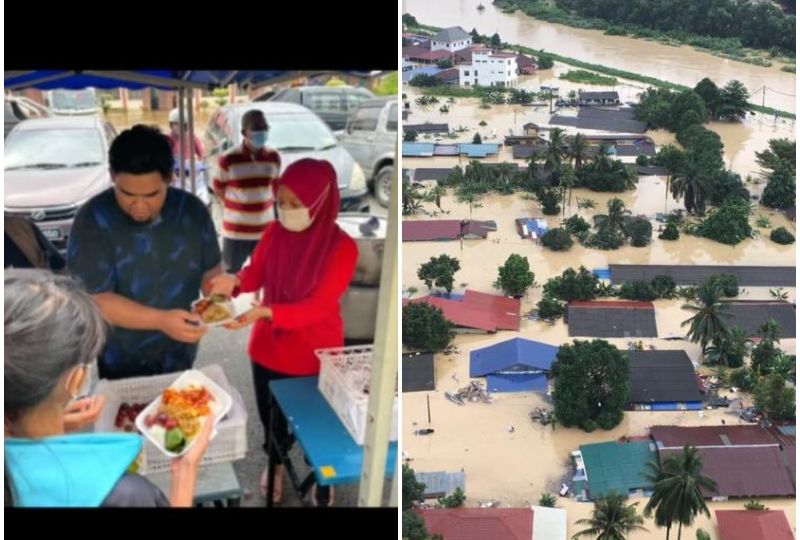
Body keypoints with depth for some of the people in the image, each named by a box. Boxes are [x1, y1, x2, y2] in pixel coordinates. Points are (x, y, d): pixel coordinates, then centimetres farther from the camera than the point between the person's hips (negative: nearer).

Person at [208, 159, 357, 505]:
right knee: (270, 412, 23)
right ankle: (276, 463, 53)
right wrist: (234, 282, -20)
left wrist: (265, 312, -38)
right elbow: (256, 274, 3)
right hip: (269, 345, 4)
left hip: (314, 354, -3)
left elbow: (318, 307, -27)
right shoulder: (274, 233, -10)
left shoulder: (342, 248, -23)